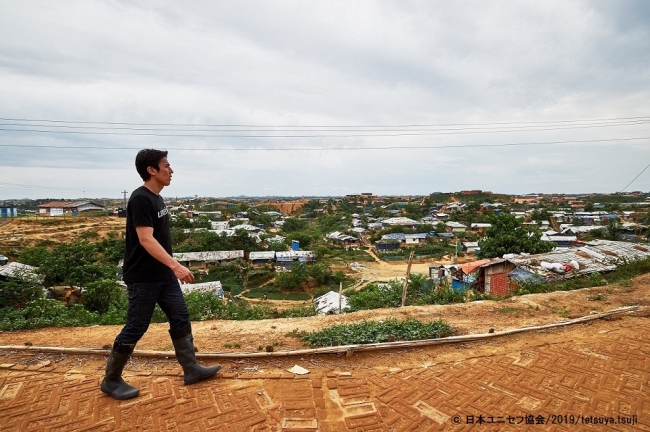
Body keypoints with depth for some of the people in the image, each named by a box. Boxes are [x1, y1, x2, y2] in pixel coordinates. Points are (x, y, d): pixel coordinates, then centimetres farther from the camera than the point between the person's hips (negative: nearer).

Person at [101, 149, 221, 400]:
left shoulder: (157, 198, 10)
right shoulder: (140, 199, -19)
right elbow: (146, 240, -28)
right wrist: (176, 266, -35)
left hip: (164, 275, 9)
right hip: (143, 278, -9)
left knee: (181, 319, 12)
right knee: (135, 328, 3)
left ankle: (191, 369, 24)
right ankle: (111, 380, 23)